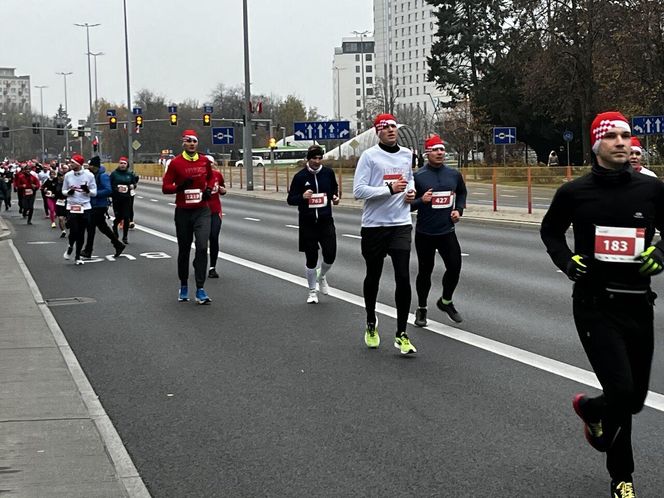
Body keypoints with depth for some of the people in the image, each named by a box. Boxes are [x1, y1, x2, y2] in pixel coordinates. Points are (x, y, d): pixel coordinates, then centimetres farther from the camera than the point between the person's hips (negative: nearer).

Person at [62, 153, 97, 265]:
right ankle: (70, 247, 23)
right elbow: (63, 191, 11)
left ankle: (77, 256, 18)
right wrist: (69, 192, -11)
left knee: (81, 233, 5)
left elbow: (94, 192, 2)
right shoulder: (68, 175, 1)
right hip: (71, 207, 0)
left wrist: (87, 190, -19)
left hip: (85, 207, 0)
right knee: (73, 231, -9)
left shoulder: (89, 175, -4)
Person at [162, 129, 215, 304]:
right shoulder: (176, 163, -6)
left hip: (202, 211, 1)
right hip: (183, 212, -1)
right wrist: (179, 187, -22)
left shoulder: (204, 161, 3)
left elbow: (211, 177, 23)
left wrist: (209, 189, 3)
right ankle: (183, 286, 27)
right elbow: (165, 187, -4)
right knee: (184, 250, 10)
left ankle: (200, 290, -11)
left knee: (202, 247, -13)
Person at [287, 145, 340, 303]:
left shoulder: (328, 173, 1)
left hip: (326, 221, 2)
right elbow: (290, 199, -3)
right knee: (311, 258, 3)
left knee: (330, 255, -4)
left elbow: (334, 187, 22)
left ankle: (322, 276, 30)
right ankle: (312, 291, 20)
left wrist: (335, 196, 1)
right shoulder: (300, 176, -7)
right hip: (307, 223, -2)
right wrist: (302, 197, -23)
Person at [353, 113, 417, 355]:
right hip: (374, 225, -2)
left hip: (401, 225, 3)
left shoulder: (407, 154, 9)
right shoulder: (370, 155, -7)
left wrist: (411, 190, 7)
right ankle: (371, 324, 35)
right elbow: (358, 190, -14)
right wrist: (390, 189, -20)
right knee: (373, 277, 13)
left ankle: (401, 335, -2)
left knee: (403, 279, -8)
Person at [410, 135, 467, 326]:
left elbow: (462, 193, 21)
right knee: (425, 271, 8)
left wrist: (459, 209, 5)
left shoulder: (454, 174, 3)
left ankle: (446, 302, 29)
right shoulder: (418, 176, -9)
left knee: (454, 267, 2)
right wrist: (421, 200, -25)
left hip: (447, 232, 3)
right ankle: (421, 309, 26)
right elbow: (408, 204, -6)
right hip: (425, 233, -3)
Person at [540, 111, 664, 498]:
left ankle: (590, 408, 46)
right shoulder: (575, 192, -3)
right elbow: (550, 230, 14)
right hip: (595, 304, -3)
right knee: (622, 391, -14)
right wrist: (566, 260, -3)